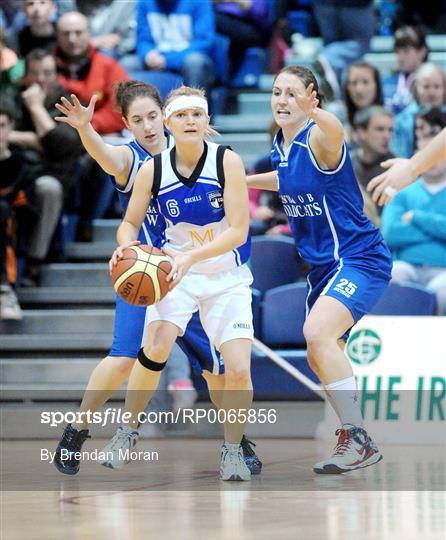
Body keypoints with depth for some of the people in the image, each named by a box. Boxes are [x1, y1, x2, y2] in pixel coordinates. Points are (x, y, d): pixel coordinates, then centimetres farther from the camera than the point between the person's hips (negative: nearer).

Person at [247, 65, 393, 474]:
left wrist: (321, 117, -66)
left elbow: (334, 134, -45)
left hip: (360, 259, -10)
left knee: (318, 332, -29)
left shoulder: (320, 138, -18)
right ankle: (356, 441, 30)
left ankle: (357, 439, -26)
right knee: (320, 359, 15)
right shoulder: (281, 145, 6)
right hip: (324, 266, 10)